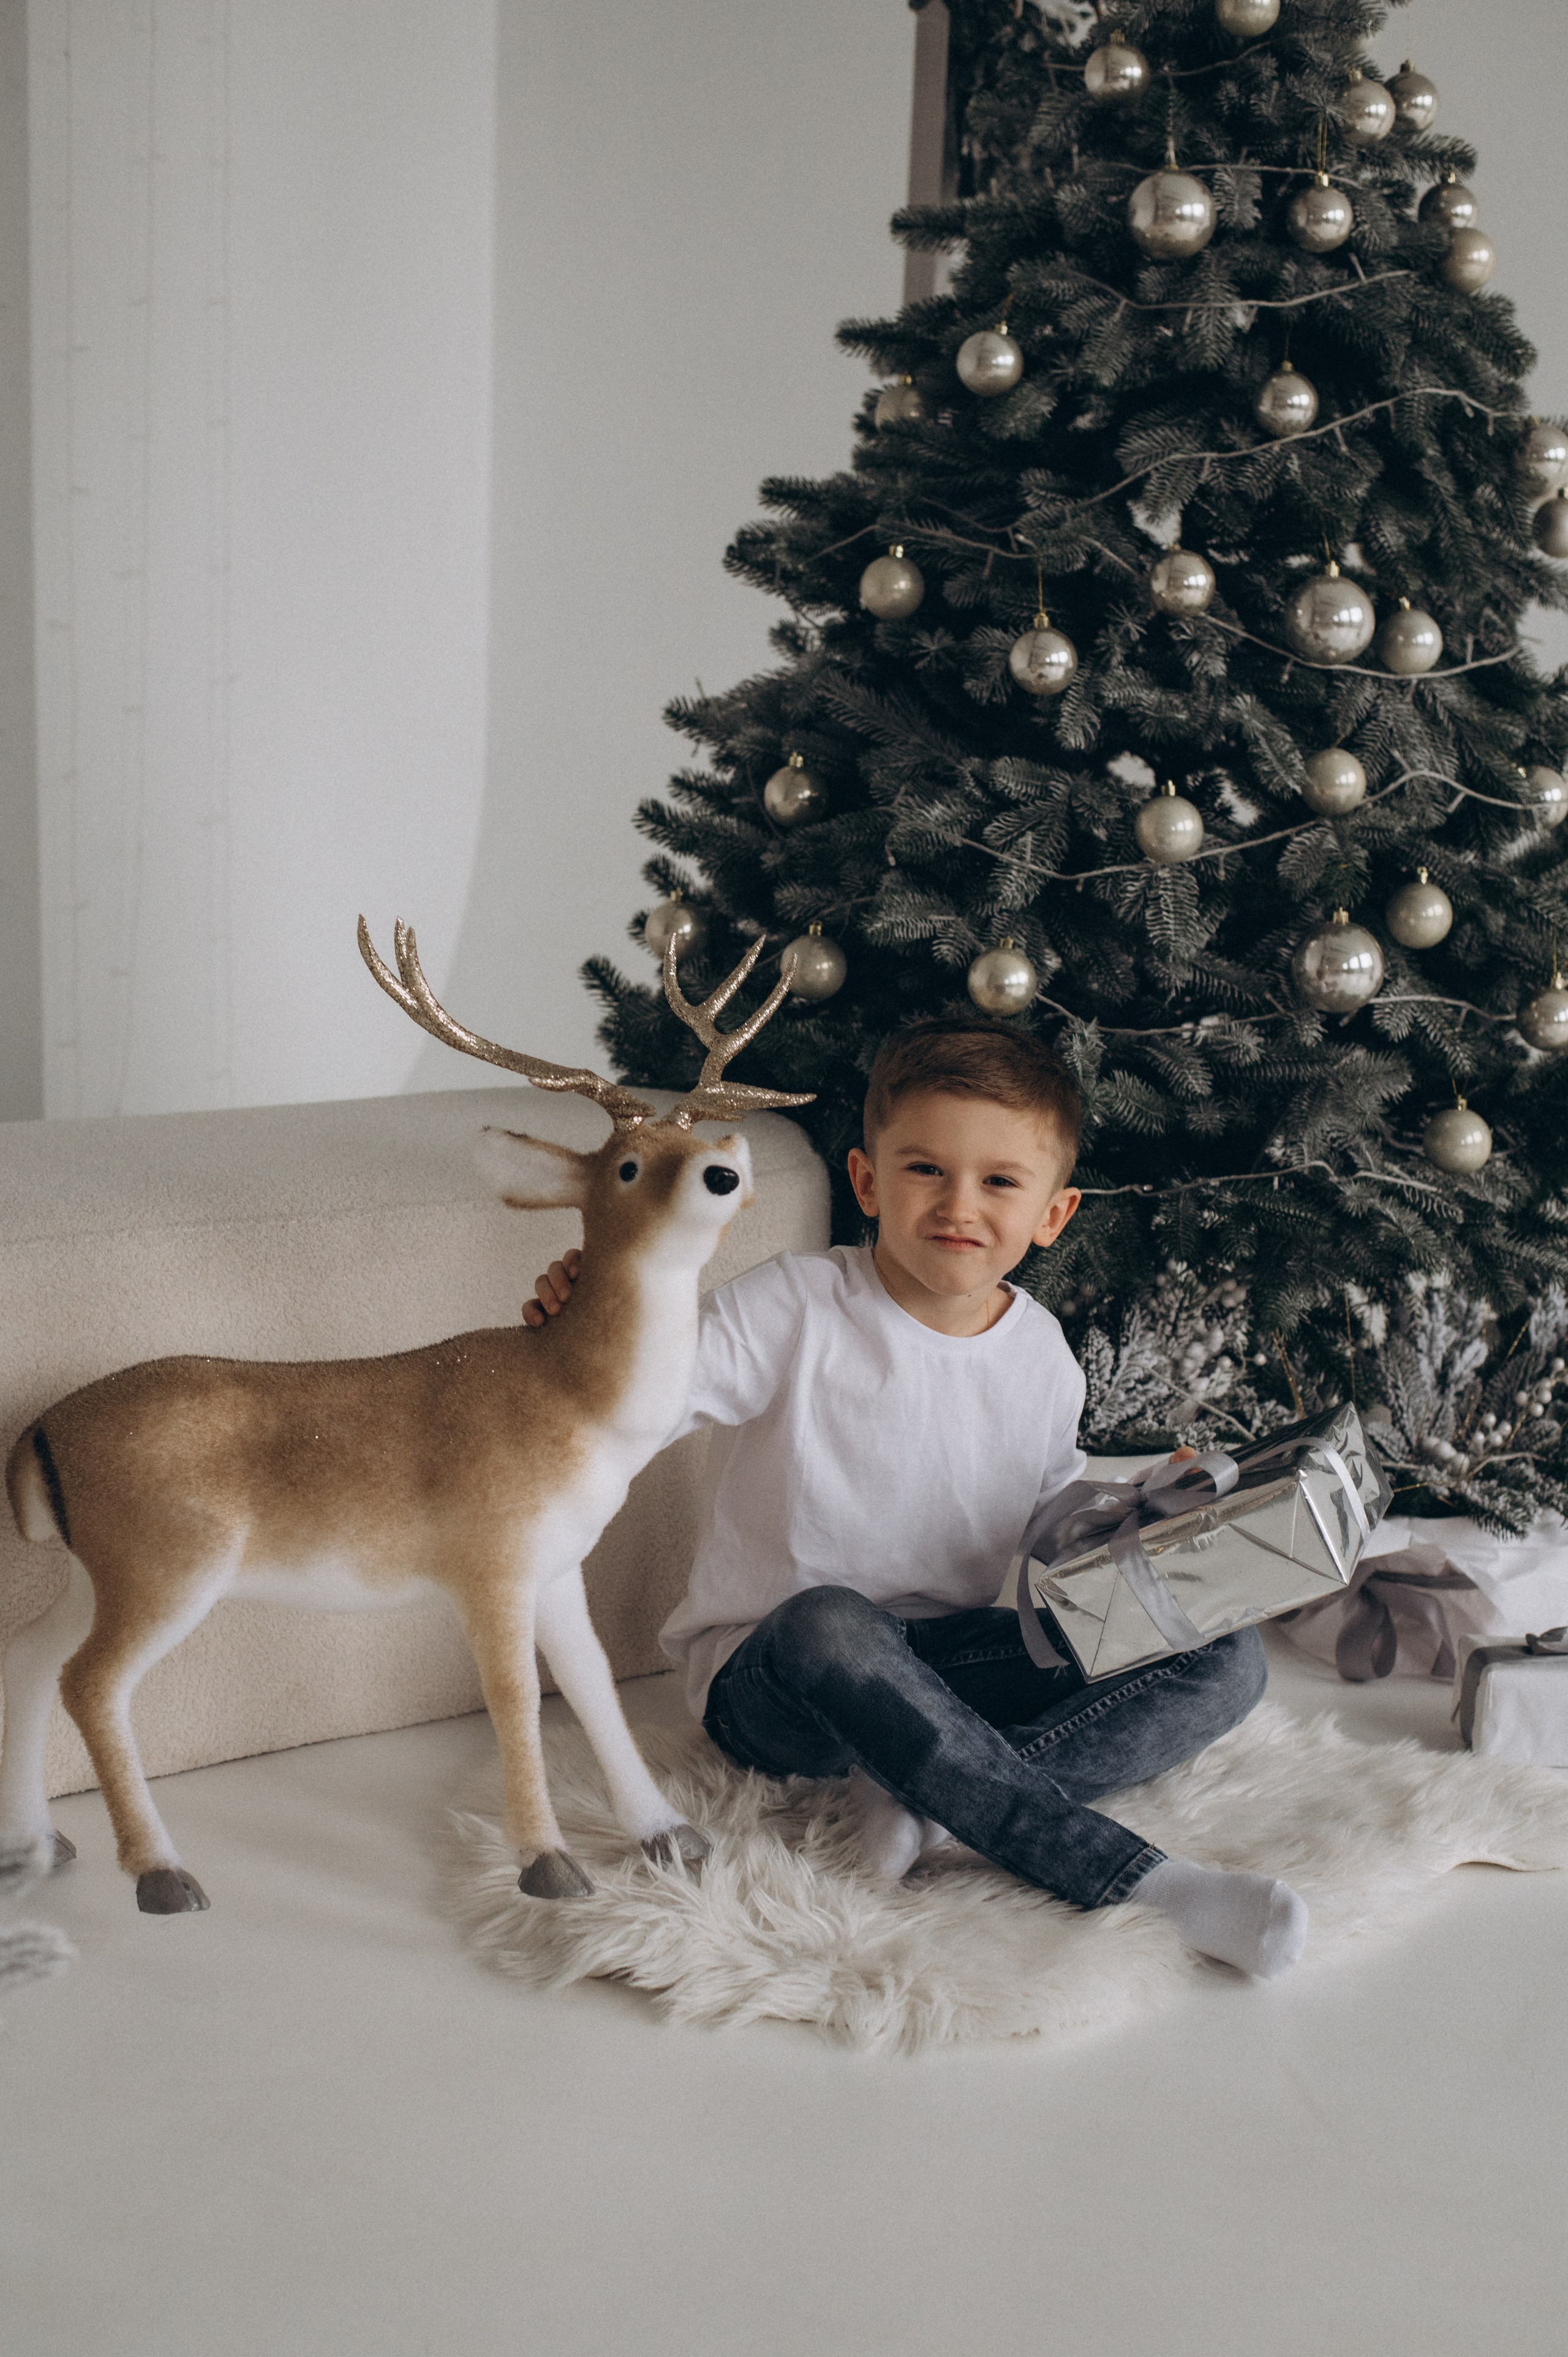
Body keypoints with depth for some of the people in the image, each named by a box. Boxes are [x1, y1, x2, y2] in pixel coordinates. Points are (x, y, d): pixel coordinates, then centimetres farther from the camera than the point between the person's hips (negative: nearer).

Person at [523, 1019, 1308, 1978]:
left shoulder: (1044, 1354, 4)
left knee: (1229, 1659, -11)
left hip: (958, 1664, 5)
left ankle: (925, 1794, -28)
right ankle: (1138, 1879, -39)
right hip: (771, 1676, -4)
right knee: (829, 1623, -43)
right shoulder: (794, 1309, -12)